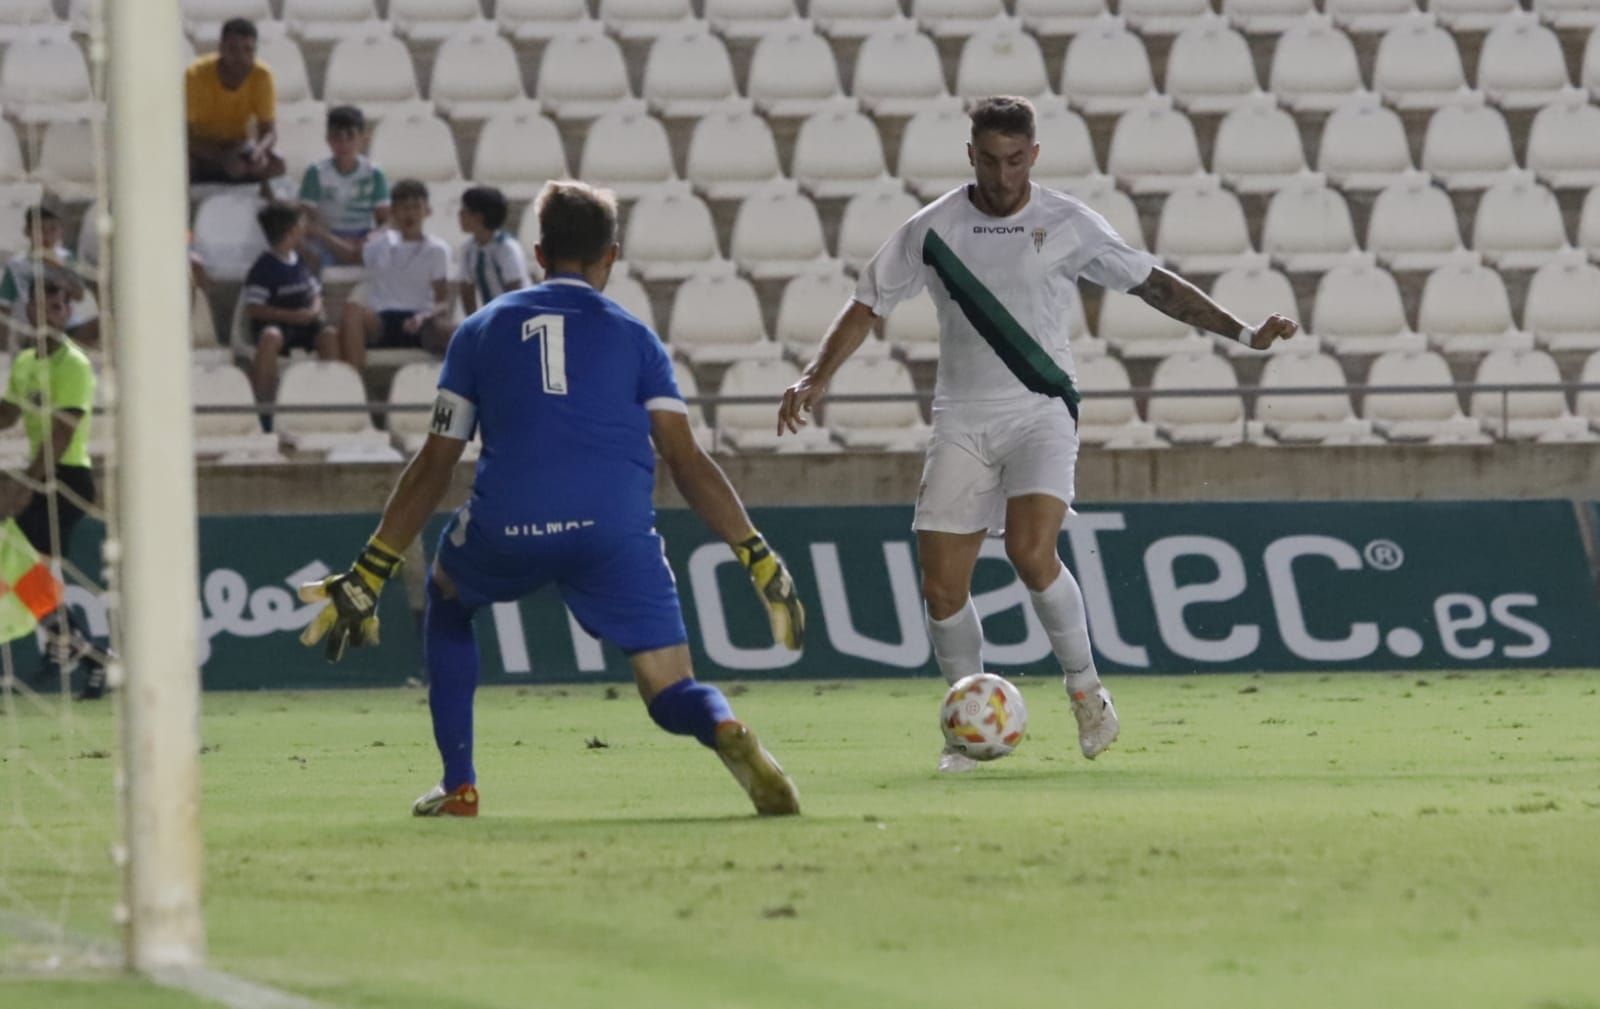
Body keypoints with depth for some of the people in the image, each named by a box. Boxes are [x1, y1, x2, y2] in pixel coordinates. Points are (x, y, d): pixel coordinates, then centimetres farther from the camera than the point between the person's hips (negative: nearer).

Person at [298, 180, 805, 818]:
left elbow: (433, 469, 17)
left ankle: (458, 787, 26)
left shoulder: (481, 330, 20)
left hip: (507, 529, 1)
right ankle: (727, 732, -33)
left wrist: (369, 574, 21)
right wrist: (759, 559, 7)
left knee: (446, 597, 34)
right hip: (615, 528, -1)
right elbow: (686, 462, 6)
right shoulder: (633, 336, 17)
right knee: (672, 695, 5)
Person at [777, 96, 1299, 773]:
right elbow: (868, 306, 9)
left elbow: (1152, 283, 6)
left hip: (1041, 413, -2)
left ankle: (1085, 688, -3)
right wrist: (815, 379, -3)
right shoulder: (932, 230, 1)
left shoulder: (1067, 225, -2)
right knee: (941, 586, -5)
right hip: (961, 423, 2)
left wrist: (1240, 332, 1)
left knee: (1031, 553, -25)